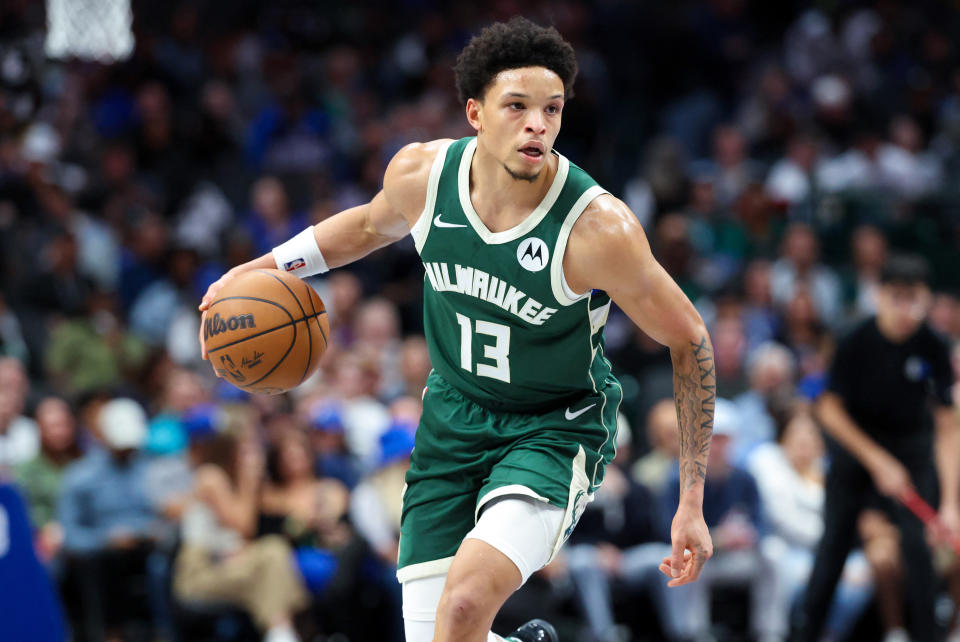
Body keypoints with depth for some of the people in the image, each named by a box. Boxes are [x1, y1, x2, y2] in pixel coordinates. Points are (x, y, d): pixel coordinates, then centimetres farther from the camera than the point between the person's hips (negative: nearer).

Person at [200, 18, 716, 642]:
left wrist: (693, 501, -12)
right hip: (455, 415, 5)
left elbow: (690, 341, -13)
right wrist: (263, 268, 5)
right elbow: (374, 224, 13)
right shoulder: (421, 173, -14)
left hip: (559, 428, -5)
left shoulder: (598, 228, -26)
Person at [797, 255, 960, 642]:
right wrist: (879, 462, -20)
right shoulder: (856, 343, -21)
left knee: (916, 544, -14)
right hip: (854, 441, 0)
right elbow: (830, 409, -13)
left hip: (910, 446, 0)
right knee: (835, 541, 1)